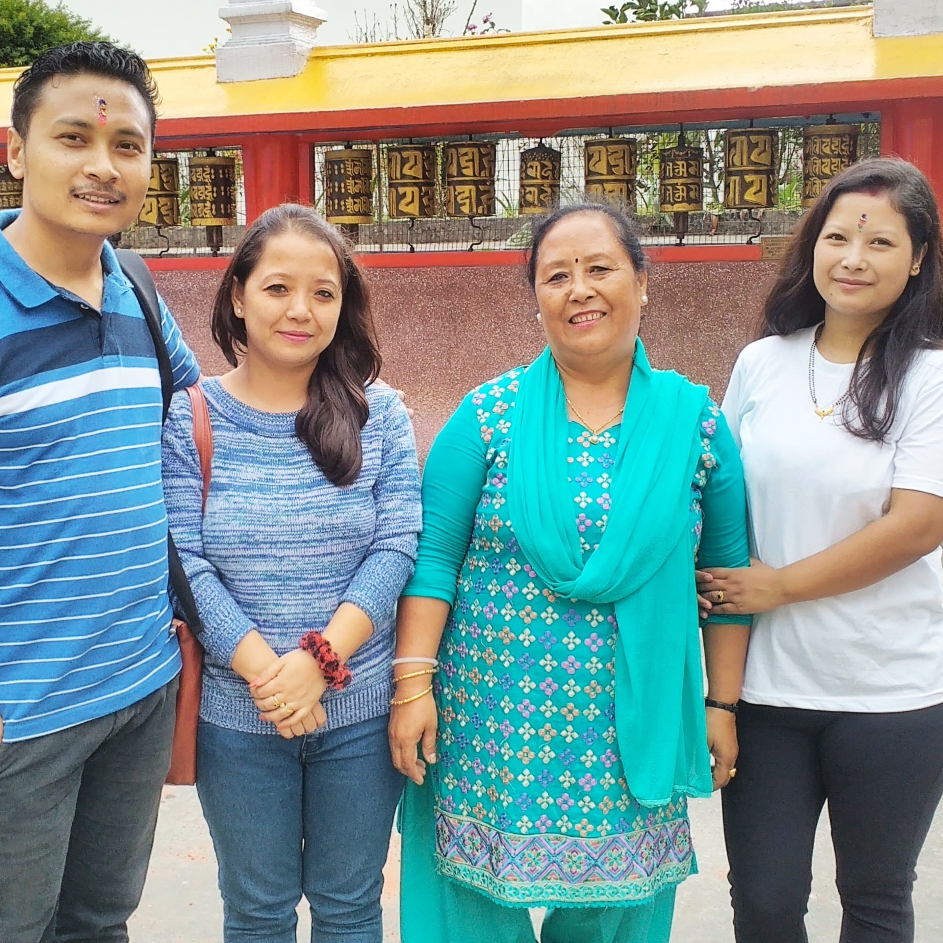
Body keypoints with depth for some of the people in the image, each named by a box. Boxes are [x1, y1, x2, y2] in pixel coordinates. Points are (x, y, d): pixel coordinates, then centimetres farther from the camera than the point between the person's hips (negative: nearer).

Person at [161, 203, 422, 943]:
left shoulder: (379, 414, -2)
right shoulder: (191, 418, -4)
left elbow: (397, 547, -7)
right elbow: (184, 561, -10)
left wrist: (320, 659, -18)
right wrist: (265, 673, -19)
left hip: (360, 713, 1)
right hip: (236, 716, 0)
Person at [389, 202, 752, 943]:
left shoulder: (695, 420, 1)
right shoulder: (489, 415, -3)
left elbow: (727, 572, 6)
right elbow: (433, 553, -4)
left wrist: (722, 704, 6)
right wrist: (414, 681, -10)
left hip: (633, 728, 1)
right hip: (491, 718, -1)